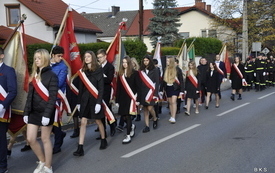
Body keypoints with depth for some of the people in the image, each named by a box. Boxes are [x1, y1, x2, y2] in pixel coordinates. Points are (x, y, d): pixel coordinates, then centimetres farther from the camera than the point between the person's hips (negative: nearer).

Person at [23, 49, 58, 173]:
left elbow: (53, 97, -16)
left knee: (45, 139, 3)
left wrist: (47, 114, -22)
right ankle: (42, 161, 26)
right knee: (30, 139, 5)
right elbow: (30, 96, 12)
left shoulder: (51, 76, -10)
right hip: (34, 112, 6)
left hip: (46, 112, -6)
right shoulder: (34, 75, 10)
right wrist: (26, 112, 7)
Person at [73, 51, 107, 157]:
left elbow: (101, 87, -9)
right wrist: (79, 102, 9)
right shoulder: (82, 71, 7)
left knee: (98, 121, 9)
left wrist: (99, 102, -16)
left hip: (94, 99, -4)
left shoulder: (98, 70, -6)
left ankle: (103, 140, 33)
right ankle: (80, 149, -3)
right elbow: (81, 87, 10)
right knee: (83, 122, -2)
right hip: (85, 99, 4)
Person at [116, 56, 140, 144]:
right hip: (122, 98, 5)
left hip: (131, 97, -5)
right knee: (123, 116, 5)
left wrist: (137, 98, -11)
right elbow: (118, 88, 9)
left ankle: (128, 136, 1)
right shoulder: (120, 73, 10)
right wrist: (117, 100, 7)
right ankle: (132, 126, 36)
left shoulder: (135, 73, -3)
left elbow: (138, 87, -5)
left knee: (128, 116, -7)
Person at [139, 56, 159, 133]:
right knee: (145, 109, 5)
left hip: (151, 91, -4)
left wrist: (155, 94, -11)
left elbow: (157, 82, -4)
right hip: (143, 91, 4)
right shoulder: (141, 71, 9)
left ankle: (155, 119, 17)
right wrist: (139, 93, -2)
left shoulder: (154, 70, -1)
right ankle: (147, 126, 10)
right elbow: (140, 82, 5)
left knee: (150, 108, -12)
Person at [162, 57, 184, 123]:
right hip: (168, 88, 4)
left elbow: (181, 80, -4)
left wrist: (181, 91, -8)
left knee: (173, 101, -14)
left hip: (175, 87, -4)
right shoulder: (166, 69, 5)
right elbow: (164, 79, 10)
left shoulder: (177, 69, -6)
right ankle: (171, 116, 20)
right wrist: (163, 88, 6)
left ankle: (173, 118, -15)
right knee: (170, 102, 10)